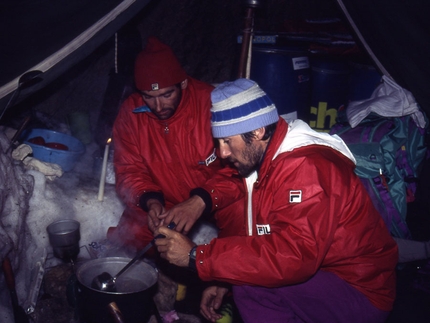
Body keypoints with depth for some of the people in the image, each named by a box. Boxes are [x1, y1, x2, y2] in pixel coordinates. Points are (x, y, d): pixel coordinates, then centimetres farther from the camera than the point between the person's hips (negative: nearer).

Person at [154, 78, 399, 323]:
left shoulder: (306, 168, -25)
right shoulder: (263, 160, 4)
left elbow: (292, 257, -35)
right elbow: (259, 241, 11)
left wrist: (197, 256, -30)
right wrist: (226, 280, -2)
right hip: (315, 272, 9)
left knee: (251, 287, -25)